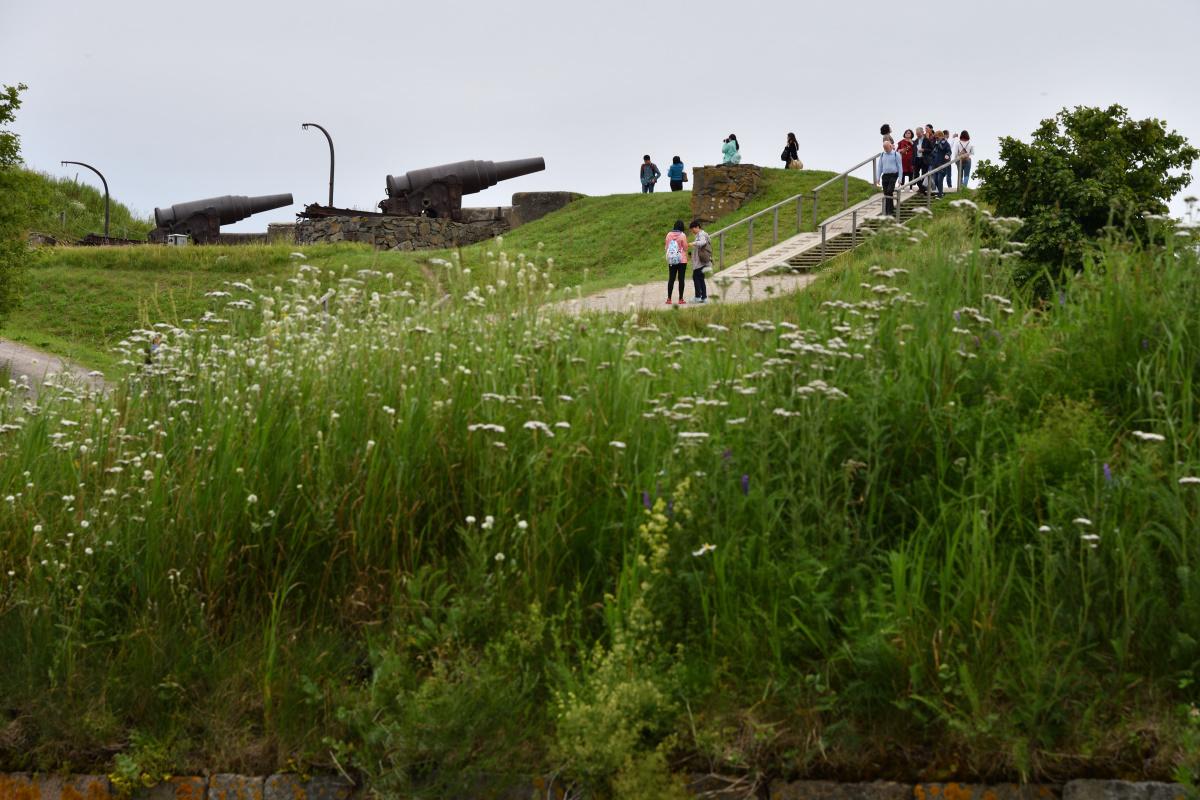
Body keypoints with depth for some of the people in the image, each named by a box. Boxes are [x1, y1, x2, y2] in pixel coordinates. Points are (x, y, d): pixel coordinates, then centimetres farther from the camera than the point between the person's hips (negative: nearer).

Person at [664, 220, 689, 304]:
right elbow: (685, 248, -7)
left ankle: (669, 299, 7)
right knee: (681, 279, 1)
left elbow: (666, 247, 8)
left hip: (671, 260, 3)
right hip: (682, 260, -3)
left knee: (671, 279, 8)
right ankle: (681, 299, 2)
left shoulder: (669, 235, 2)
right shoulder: (682, 235, -10)